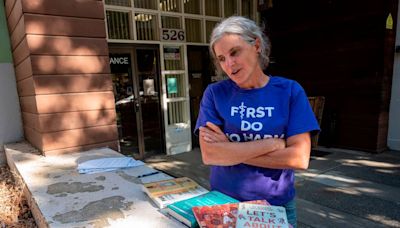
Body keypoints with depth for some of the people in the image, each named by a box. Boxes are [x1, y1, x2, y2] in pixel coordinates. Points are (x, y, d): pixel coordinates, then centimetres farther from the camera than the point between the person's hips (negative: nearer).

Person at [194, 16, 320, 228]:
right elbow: (209, 155, -17)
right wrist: (272, 143, -18)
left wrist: (230, 149, -17)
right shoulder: (215, 93, -8)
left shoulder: (289, 91, -8)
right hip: (223, 202, 1)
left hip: (277, 205, 0)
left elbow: (299, 158, -15)